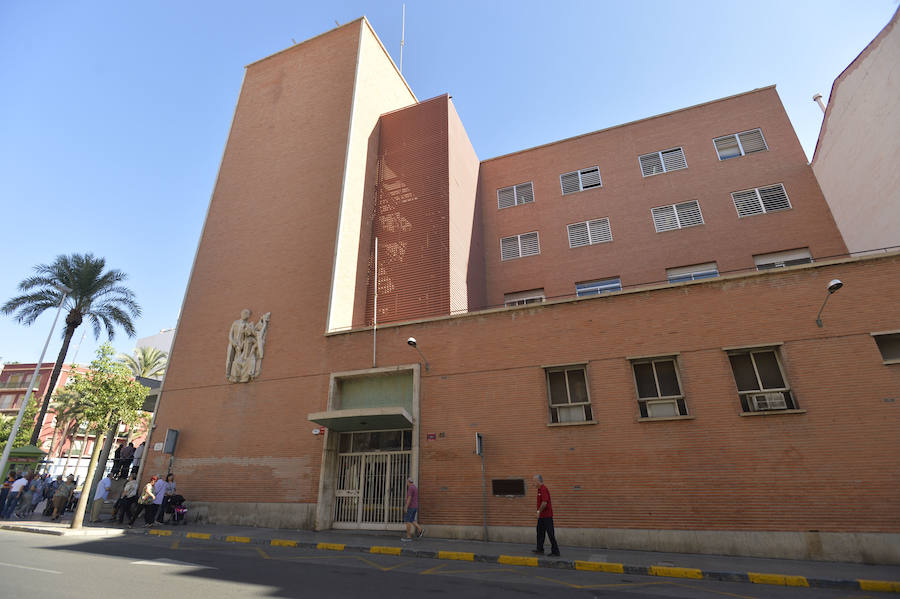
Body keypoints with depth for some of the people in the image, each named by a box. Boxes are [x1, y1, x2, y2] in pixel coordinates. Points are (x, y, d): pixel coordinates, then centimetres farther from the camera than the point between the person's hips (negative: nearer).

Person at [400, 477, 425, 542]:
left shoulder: (410, 488, -15)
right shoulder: (416, 488, 15)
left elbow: (409, 498, -21)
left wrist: (406, 507, -20)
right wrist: (417, 509, 24)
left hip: (410, 507, -9)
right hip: (415, 507, 9)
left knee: (407, 521, -2)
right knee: (411, 520, 13)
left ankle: (408, 537, 0)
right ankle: (420, 530, 1)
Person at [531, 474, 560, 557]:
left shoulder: (544, 489, -20)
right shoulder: (540, 489, 13)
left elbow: (544, 502, -27)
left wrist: (539, 511, -20)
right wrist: (538, 511, 19)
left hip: (546, 516, -10)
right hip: (542, 516, 10)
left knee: (551, 533, -3)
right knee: (540, 532, 15)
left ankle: (555, 551, 4)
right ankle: (540, 549, 24)